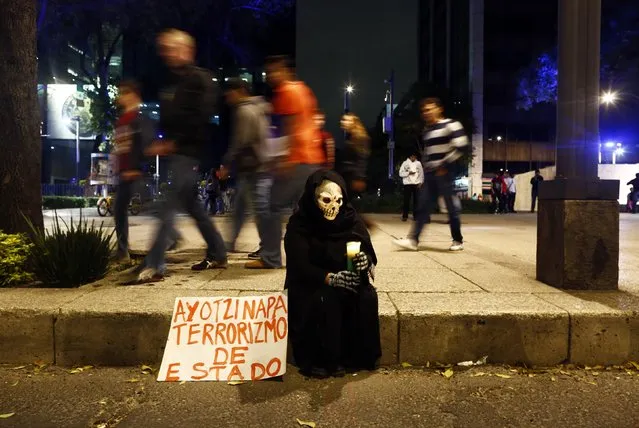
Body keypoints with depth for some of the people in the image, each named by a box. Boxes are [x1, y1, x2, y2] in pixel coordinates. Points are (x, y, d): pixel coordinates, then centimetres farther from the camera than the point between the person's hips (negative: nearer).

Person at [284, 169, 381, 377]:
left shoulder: (351, 219, -5)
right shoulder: (299, 224, -15)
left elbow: (369, 253, -6)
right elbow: (299, 266, -21)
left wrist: (365, 260, -31)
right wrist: (330, 278, -38)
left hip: (348, 280, 3)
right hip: (309, 285, -3)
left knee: (367, 297, -24)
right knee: (325, 300, -32)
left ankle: (359, 357, -7)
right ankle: (319, 360, -15)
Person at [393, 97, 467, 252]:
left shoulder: (450, 125, -8)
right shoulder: (426, 130, 17)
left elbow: (460, 146, -17)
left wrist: (445, 165, -16)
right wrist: (425, 166, 16)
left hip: (444, 173, -7)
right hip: (429, 174, 8)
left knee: (451, 206, 0)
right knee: (422, 206, 2)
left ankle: (458, 241, 13)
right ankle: (413, 240, 0)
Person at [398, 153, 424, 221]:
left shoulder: (418, 163, 8)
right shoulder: (405, 163, 2)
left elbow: (421, 173, 8)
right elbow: (401, 173, -2)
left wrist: (420, 182, -3)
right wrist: (408, 173, -16)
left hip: (416, 184, 2)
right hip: (407, 184, -2)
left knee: (416, 200, 3)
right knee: (406, 200, -4)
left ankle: (415, 215, 10)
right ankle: (405, 216, -1)